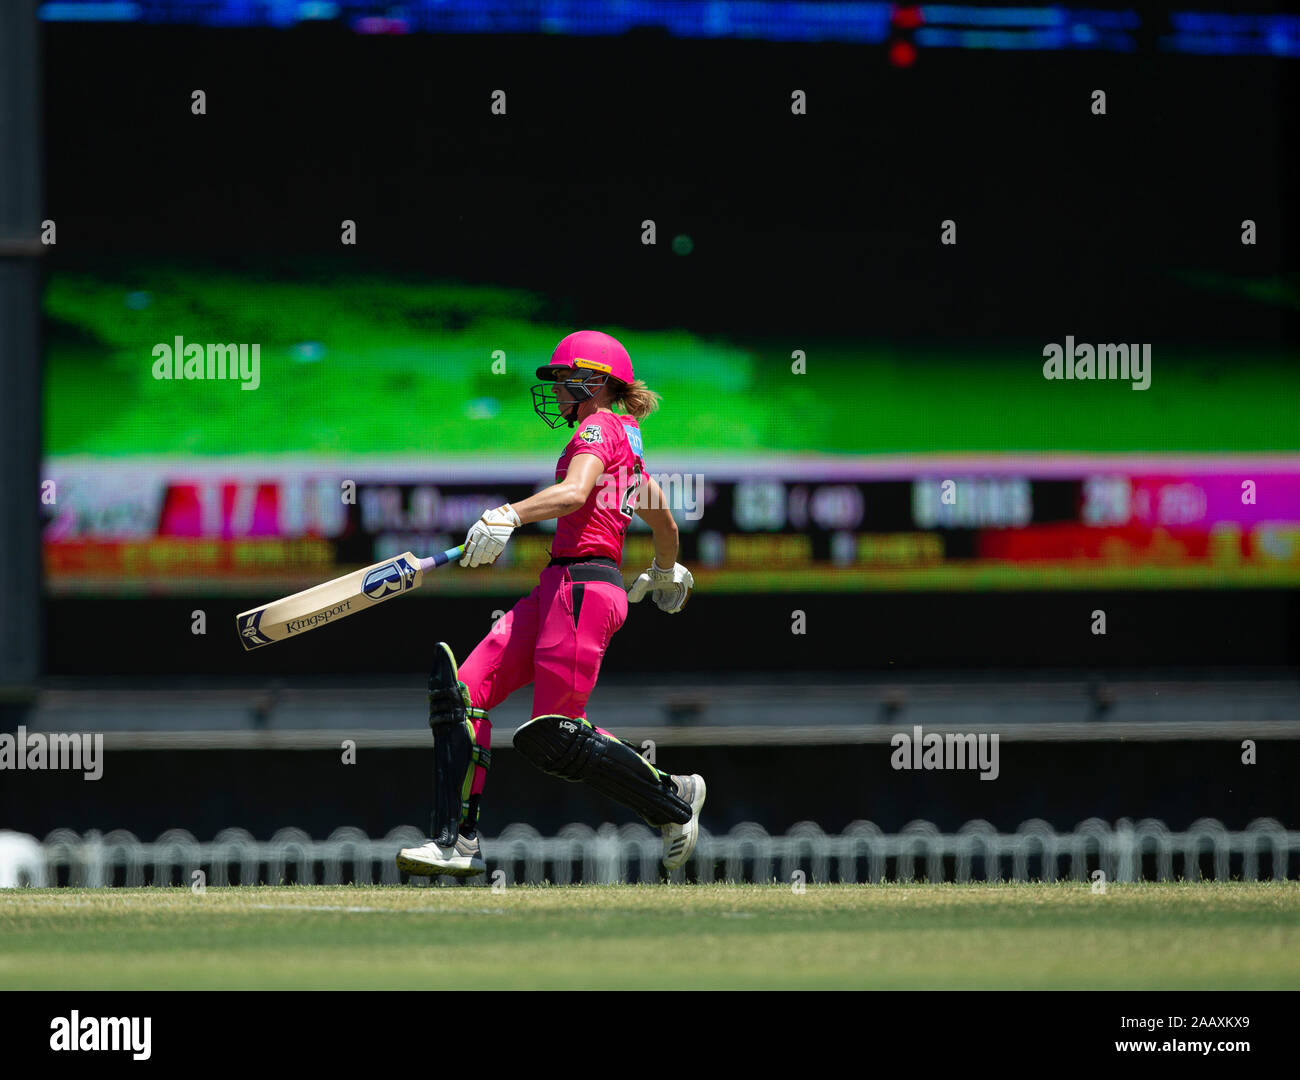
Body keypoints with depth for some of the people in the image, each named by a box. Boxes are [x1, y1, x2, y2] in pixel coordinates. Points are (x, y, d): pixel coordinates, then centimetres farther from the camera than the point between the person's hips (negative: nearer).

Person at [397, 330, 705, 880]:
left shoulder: (599, 427, -5)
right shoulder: (627, 440, 23)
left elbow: (574, 492, -26)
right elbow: (664, 519, 35)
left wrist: (509, 515, -41)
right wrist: (664, 572, 54)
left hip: (582, 587, -10)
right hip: (556, 590, 10)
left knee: (554, 736, -9)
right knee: (461, 692, -2)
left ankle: (674, 799, 9)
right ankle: (456, 840, -6)